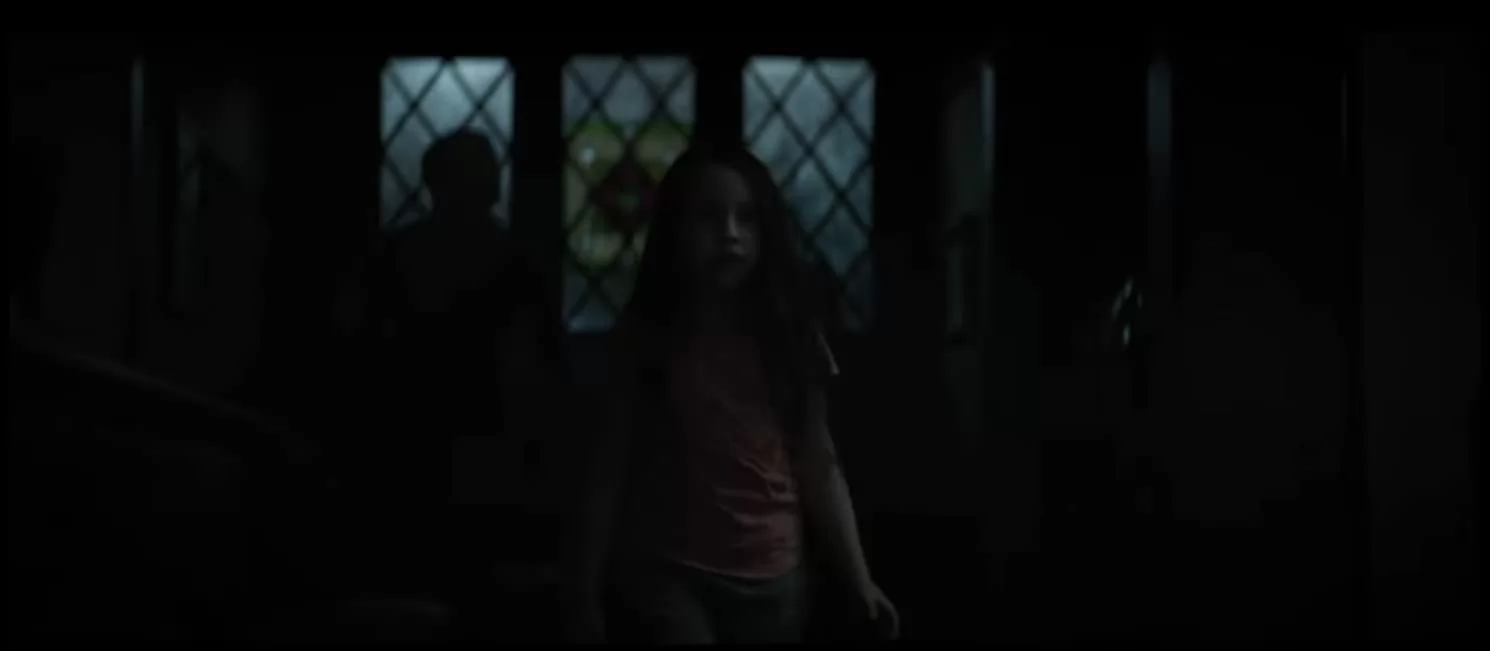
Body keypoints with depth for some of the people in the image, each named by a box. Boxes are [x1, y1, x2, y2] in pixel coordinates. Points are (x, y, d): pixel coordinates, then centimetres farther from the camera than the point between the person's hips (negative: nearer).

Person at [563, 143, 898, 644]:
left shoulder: (790, 337, 6)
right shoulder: (645, 337, -1)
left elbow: (820, 468, 8)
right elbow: (609, 473, 0)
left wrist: (859, 582, 2)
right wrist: (585, 593, -4)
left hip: (772, 586, 3)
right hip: (664, 576, -3)